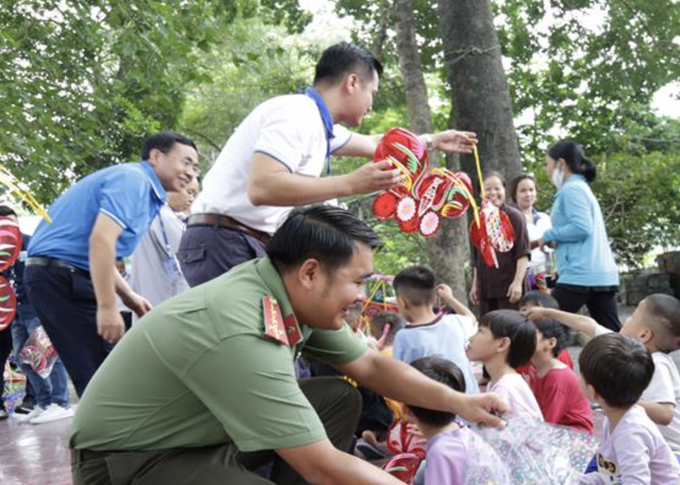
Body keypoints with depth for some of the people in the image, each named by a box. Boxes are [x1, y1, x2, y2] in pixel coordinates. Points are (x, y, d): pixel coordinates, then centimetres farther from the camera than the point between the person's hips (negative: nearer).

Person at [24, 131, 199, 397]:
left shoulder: (140, 187, 20)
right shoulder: (133, 179, -12)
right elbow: (100, 239, -25)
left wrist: (129, 296, 19)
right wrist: (107, 307, -25)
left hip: (60, 275, 10)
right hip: (60, 274, -10)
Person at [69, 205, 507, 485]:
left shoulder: (295, 295, -7)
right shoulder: (242, 334, -33)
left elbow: (370, 365, 8)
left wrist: (457, 402, -2)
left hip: (203, 432, 9)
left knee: (340, 399, 2)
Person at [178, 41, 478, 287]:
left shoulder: (319, 124, 15)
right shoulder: (297, 113, -14)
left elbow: (373, 145, 35)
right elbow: (261, 188, -29)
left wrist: (433, 142, 44)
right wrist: (351, 184, -27)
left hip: (249, 245, 10)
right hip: (226, 243, -10)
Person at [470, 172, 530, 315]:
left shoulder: (513, 216, -3)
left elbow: (523, 253, -9)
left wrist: (518, 282, -17)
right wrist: (475, 284, 16)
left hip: (510, 287, -5)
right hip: (486, 289, 5)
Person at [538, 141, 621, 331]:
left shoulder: (571, 189, -8)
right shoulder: (582, 187, 21)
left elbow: (582, 228, -20)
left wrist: (548, 235, -7)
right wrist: (556, 240, 18)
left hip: (581, 274, -10)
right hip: (603, 274, 10)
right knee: (613, 334, 8)